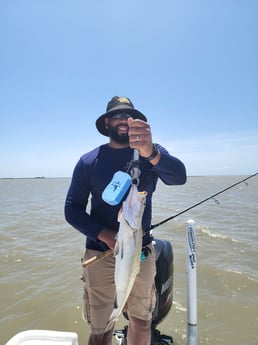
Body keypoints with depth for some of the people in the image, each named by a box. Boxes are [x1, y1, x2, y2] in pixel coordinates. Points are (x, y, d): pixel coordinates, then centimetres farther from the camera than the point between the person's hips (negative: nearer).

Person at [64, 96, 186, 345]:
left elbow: (179, 177, -23)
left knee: (141, 319, 20)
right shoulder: (89, 161, -3)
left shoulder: (152, 153, -4)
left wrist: (150, 153, -44)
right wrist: (104, 235, -19)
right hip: (100, 252, 0)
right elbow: (72, 209, -3)